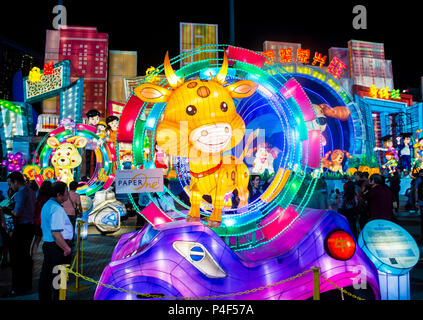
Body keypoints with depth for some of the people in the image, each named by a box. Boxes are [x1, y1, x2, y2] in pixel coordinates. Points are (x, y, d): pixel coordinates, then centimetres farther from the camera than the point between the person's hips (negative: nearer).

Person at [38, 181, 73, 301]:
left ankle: (45, 298, 34)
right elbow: (56, 234, -27)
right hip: (58, 247, -10)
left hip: (47, 245, 10)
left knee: (45, 276, 20)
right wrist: (67, 248, -18)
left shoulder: (47, 205, 12)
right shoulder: (57, 209, -20)